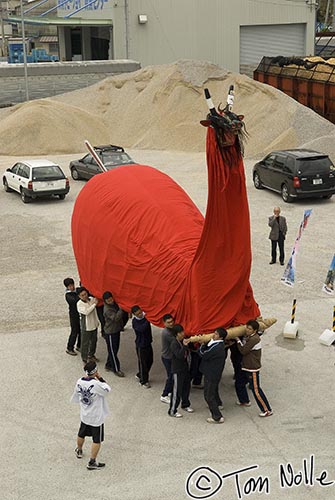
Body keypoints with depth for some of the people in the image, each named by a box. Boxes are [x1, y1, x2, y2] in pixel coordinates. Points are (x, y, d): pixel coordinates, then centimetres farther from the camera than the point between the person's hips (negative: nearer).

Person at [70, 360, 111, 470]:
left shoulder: (79, 382, -10)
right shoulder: (96, 384, -31)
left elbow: (75, 398, 5)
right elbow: (107, 389, -15)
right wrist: (100, 378, -16)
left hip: (84, 415, 6)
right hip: (96, 417, -6)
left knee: (81, 434, 28)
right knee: (97, 440, 9)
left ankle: (79, 451, 52)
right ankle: (92, 462, 16)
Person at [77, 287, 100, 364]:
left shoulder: (92, 299, -2)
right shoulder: (79, 304, -19)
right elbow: (86, 312, -33)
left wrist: (97, 321, 17)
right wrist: (94, 304, -28)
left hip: (94, 325, 7)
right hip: (86, 327, -6)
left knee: (94, 341, 21)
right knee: (85, 343, 2)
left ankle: (91, 355, 41)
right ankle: (84, 359, 15)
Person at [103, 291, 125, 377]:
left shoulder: (114, 304, 3)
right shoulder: (107, 309, -23)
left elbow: (119, 316, 18)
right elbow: (115, 318, -32)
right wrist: (121, 309, -32)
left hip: (116, 330, 9)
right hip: (110, 333, -9)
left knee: (114, 350, 18)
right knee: (112, 351, 2)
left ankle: (108, 365, 33)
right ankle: (116, 369, 8)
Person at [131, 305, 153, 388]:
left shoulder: (145, 316, -3)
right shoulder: (135, 321, -19)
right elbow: (142, 329, -36)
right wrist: (148, 320, -37)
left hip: (148, 342, 7)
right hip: (141, 345, -7)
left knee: (150, 360, 18)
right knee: (143, 363, 4)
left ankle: (140, 375, 39)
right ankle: (143, 381, 20)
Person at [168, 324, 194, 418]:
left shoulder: (184, 340, 2)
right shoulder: (174, 344, -20)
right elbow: (179, 355, -33)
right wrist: (184, 346, -37)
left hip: (186, 368, 8)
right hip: (177, 370, -8)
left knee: (186, 387, 21)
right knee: (176, 390, -2)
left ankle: (185, 405, 40)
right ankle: (172, 411, 7)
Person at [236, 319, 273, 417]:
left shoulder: (254, 339, -24)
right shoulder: (248, 337, 7)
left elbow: (243, 351, -20)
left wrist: (238, 341, -8)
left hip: (253, 369, -10)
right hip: (246, 367, 10)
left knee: (255, 389, -7)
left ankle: (267, 410, -2)